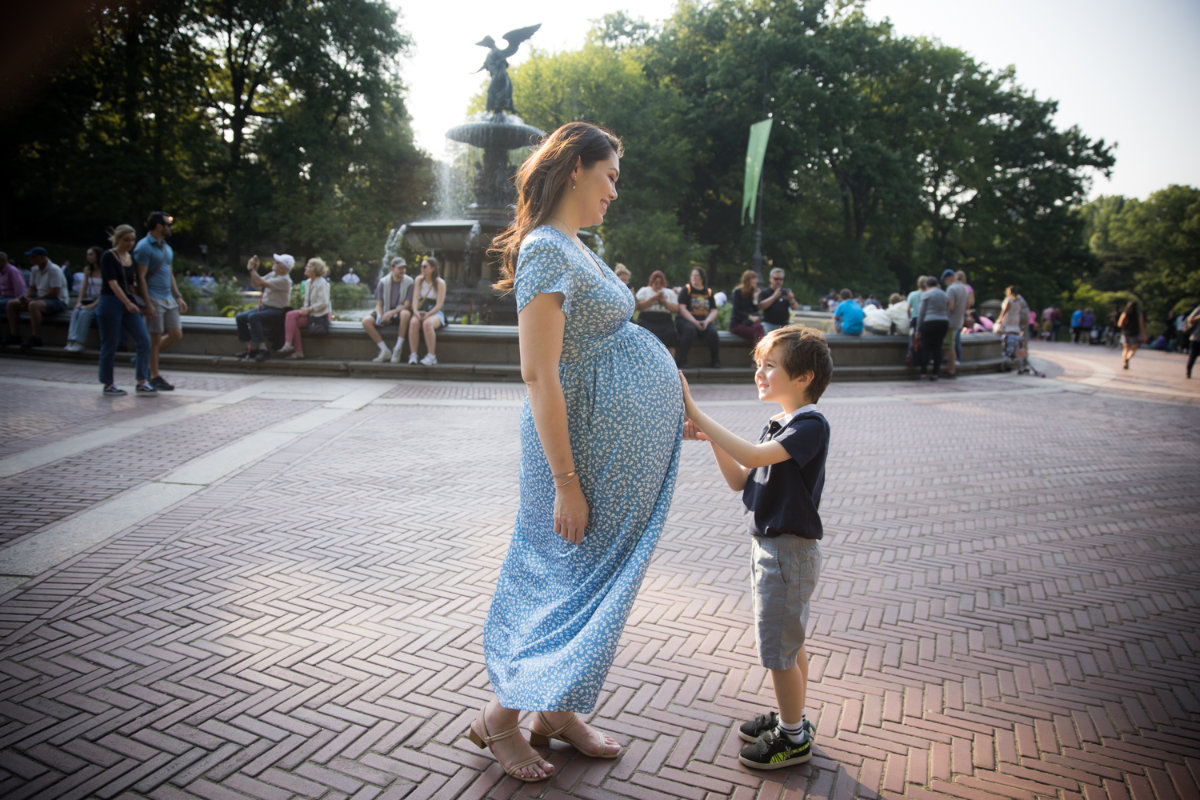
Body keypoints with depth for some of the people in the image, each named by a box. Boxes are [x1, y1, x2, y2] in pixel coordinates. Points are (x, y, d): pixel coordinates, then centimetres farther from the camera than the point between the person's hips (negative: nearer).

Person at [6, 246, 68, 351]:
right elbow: (32, 288, 17)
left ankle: (36, 338, -31)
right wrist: (26, 297, -6)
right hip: (40, 299, 9)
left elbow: (54, 293, -21)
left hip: (58, 301, -9)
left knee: (33, 305, -37)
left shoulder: (54, 270, -16)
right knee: (11, 304, 4)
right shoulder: (35, 270, 10)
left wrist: (33, 299, -17)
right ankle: (14, 336, 3)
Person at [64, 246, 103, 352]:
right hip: (89, 300, 6)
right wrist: (79, 302, -4)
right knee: (76, 311, -24)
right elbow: (84, 287, 12)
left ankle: (79, 343, -34)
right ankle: (72, 341, -34)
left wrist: (93, 304, -20)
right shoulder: (87, 270, 15)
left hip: (100, 302, -5)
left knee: (85, 313, -30)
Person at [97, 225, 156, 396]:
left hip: (129, 303, 6)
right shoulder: (108, 256, -7)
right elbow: (113, 283, -16)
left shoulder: (132, 258, 13)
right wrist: (127, 303, -23)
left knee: (144, 341, -6)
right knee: (110, 345, 2)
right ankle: (108, 385, 13)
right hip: (111, 303, -6)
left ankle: (142, 383, -4)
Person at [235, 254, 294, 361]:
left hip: (277, 311, -9)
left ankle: (263, 348, -26)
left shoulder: (284, 280, -18)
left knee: (253, 317, -31)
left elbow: (262, 283, -25)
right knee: (240, 317, -3)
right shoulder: (272, 274, 11)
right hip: (264, 307, 9)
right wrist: (254, 270, 6)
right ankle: (251, 348, 0)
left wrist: (252, 269, -15)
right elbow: (255, 284, 18)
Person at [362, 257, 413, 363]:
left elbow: (407, 305, -12)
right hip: (385, 312, 3)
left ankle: (398, 349, -30)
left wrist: (392, 313, -27)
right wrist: (379, 316, -22)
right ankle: (385, 351, -19)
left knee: (405, 313, -40)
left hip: (399, 312, -3)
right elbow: (378, 304, 0)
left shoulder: (408, 282, -6)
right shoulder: (383, 282, 0)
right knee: (366, 321, -24)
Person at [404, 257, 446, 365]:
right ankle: (413, 355, -33)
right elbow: (415, 298, 2)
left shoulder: (440, 283, -4)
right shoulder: (419, 280, 9)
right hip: (421, 311, 3)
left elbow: (439, 304, -10)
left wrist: (428, 314, -24)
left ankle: (431, 356, -31)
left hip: (436, 313, -3)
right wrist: (415, 311, -17)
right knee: (413, 322, -32)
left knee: (427, 323, -37)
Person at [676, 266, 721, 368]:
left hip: (705, 321, 3)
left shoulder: (708, 291, 15)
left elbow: (714, 311, 10)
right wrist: (695, 322, -18)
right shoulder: (686, 289, 5)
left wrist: (706, 321, -11)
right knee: (690, 329, -36)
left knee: (712, 332, -28)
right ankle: (682, 361, -31)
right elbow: (682, 309, -6)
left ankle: (715, 362, -13)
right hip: (686, 320, -3)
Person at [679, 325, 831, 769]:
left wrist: (696, 414, -30)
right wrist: (711, 438, -6)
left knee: (778, 648, 2)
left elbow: (752, 455, -33)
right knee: (788, 642, 21)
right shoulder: (778, 425, 9)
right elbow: (739, 480, 8)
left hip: (790, 551, -9)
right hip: (769, 545, 9)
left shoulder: (810, 426, -20)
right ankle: (791, 717, 37)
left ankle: (794, 738, 19)